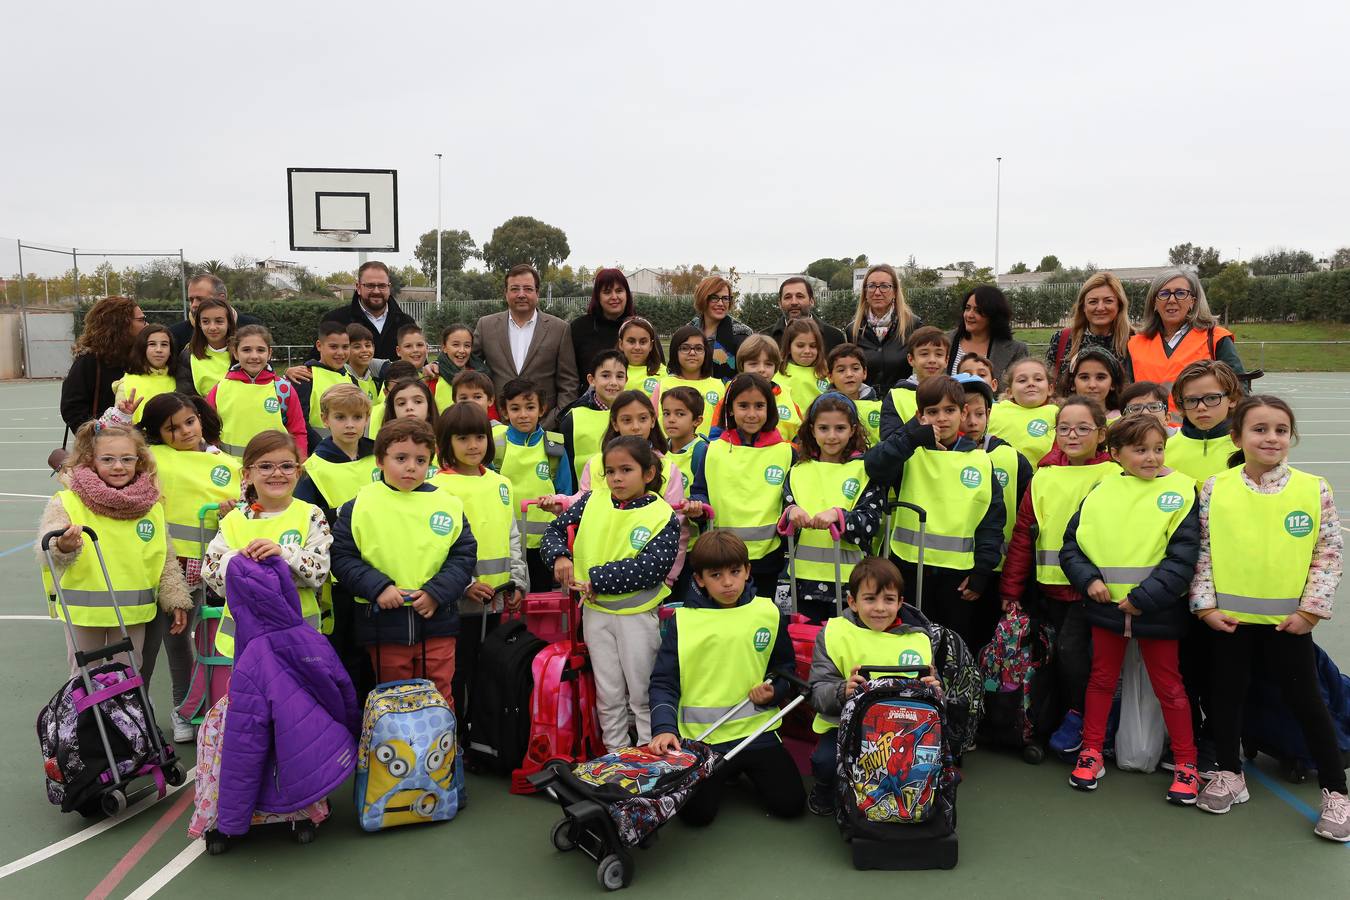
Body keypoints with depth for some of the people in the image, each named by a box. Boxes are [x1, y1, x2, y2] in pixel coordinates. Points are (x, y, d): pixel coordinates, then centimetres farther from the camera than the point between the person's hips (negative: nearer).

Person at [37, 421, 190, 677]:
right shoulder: (67, 503, -9)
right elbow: (48, 553, -23)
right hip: (84, 611, -2)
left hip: (133, 613, 2)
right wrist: (63, 548, -45)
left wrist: (176, 600, 5)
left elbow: (166, 559, 8)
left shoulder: (151, 505, 1)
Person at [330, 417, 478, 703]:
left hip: (437, 623, 1)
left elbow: (464, 555, 3)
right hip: (383, 624, -1)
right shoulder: (359, 506, -3)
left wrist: (437, 592, -11)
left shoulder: (448, 504, 1)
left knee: (440, 698, 10)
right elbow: (341, 556, -2)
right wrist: (377, 587, -15)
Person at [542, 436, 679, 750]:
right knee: (608, 694, 14)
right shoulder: (592, 503, 1)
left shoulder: (663, 516, -12)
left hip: (638, 615, -4)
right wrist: (559, 556, -11)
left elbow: (651, 567, -22)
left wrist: (596, 579, -23)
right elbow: (555, 529, 11)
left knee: (642, 692, 8)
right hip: (596, 611, 4)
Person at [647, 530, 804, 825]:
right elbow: (664, 683, -6)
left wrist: (773, 693, -7)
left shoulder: (768, 613, 1)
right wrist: (664, 728, -21)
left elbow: (785, 669, 14)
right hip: (700, 736, -1)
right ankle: (725, 775, 20)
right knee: (695, 813, -12)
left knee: (790, 803, -7)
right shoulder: (683, 620, -5)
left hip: (757, 730, 2)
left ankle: (745, 769, 23)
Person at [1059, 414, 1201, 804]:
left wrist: (1143, 597, -19)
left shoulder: (1181, 491, -7)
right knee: (1101, 679, 15)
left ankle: (1186, 762, 22)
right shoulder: (1100, 492, 1)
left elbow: (1182, 557, -13)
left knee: (1168, 685, 8)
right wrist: (1089, 580, -11)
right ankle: (1091, 750, 27)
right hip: (1105, 607, 3)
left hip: (1157, 609, -3)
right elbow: (1070, 545, 5)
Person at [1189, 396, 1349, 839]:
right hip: (1227, 617, 1)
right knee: (1226, 692, 13)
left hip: (1288, 620, -1)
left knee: (1305, 700, 8)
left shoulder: (1313, 489, -5)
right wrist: (1205, 605, -6)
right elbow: (1200, 550, -1)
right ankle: (1230, 774, 30)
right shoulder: (1216, 488, -4)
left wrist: (1311, 609, -8)